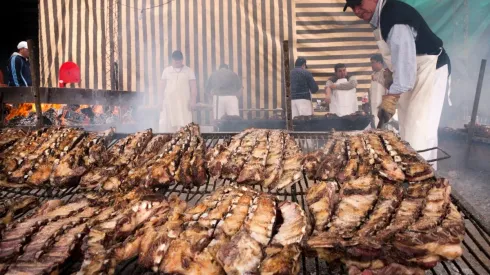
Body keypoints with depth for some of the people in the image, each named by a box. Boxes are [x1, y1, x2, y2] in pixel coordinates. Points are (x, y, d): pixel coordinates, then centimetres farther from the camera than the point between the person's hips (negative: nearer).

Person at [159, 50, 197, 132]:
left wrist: (192, 100, -8)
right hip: (169, 102, 2)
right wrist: (162, 101, 6)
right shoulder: (166, 70, 11)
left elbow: (193, 87, 2)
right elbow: (163, 87, 12)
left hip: (184, 102, -2)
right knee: (167, 125, -2)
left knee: (184, 126, -8)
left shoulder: (188, 71, 6)